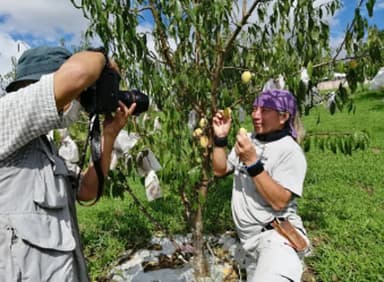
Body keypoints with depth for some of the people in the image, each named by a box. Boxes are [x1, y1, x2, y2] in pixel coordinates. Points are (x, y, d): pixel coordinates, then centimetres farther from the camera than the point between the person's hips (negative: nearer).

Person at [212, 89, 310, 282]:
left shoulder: (290, 151, -12)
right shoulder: (248, 140, 7)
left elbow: (279, 201, -21)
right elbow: (220, 171, 13)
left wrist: (253, 162, -26)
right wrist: (220, 138, 0)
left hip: (277, 236, -7)